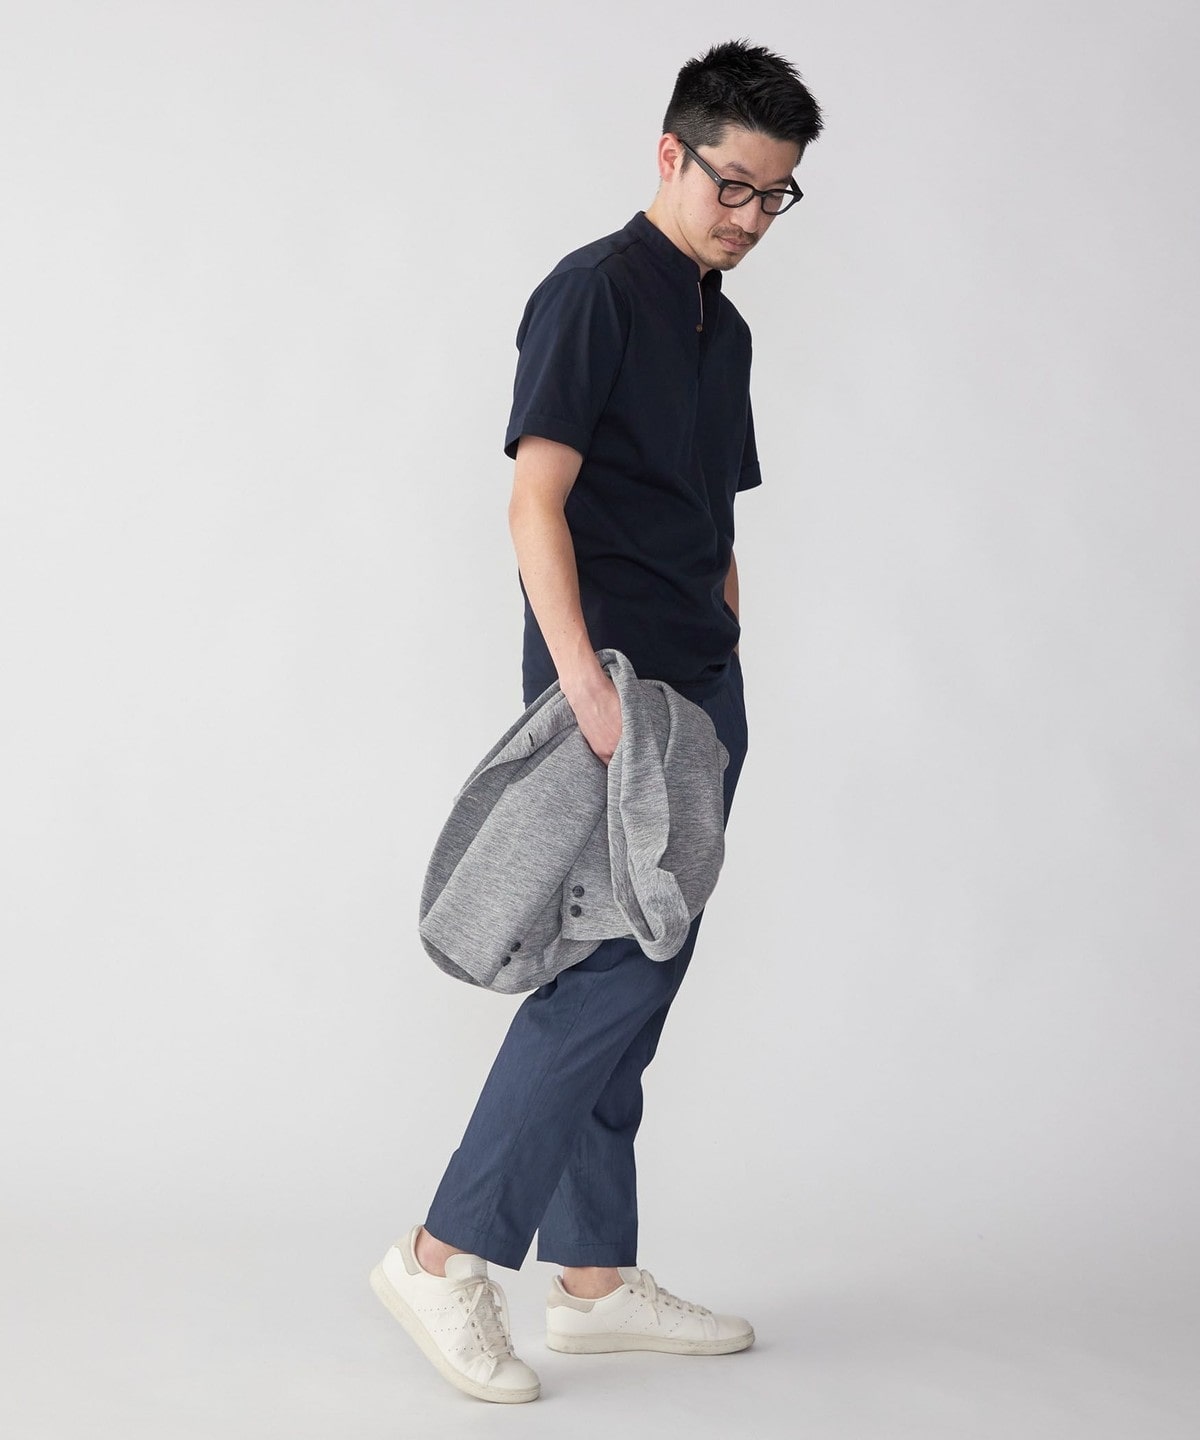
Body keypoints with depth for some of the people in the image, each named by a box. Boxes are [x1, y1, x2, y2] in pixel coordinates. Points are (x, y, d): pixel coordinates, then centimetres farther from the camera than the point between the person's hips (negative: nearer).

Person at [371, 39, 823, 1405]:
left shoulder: (724, 329, 19)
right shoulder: (594, 291, -7)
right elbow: (536, 497, -17)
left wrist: (723, 686, 18)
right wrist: (585, 679, -26)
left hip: (699, 688, 9)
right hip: (610, 686, -9)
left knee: (631, 981, 10)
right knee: (613, 969, -13)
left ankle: (594, 1278, 17)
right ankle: (446, 1256, -5)